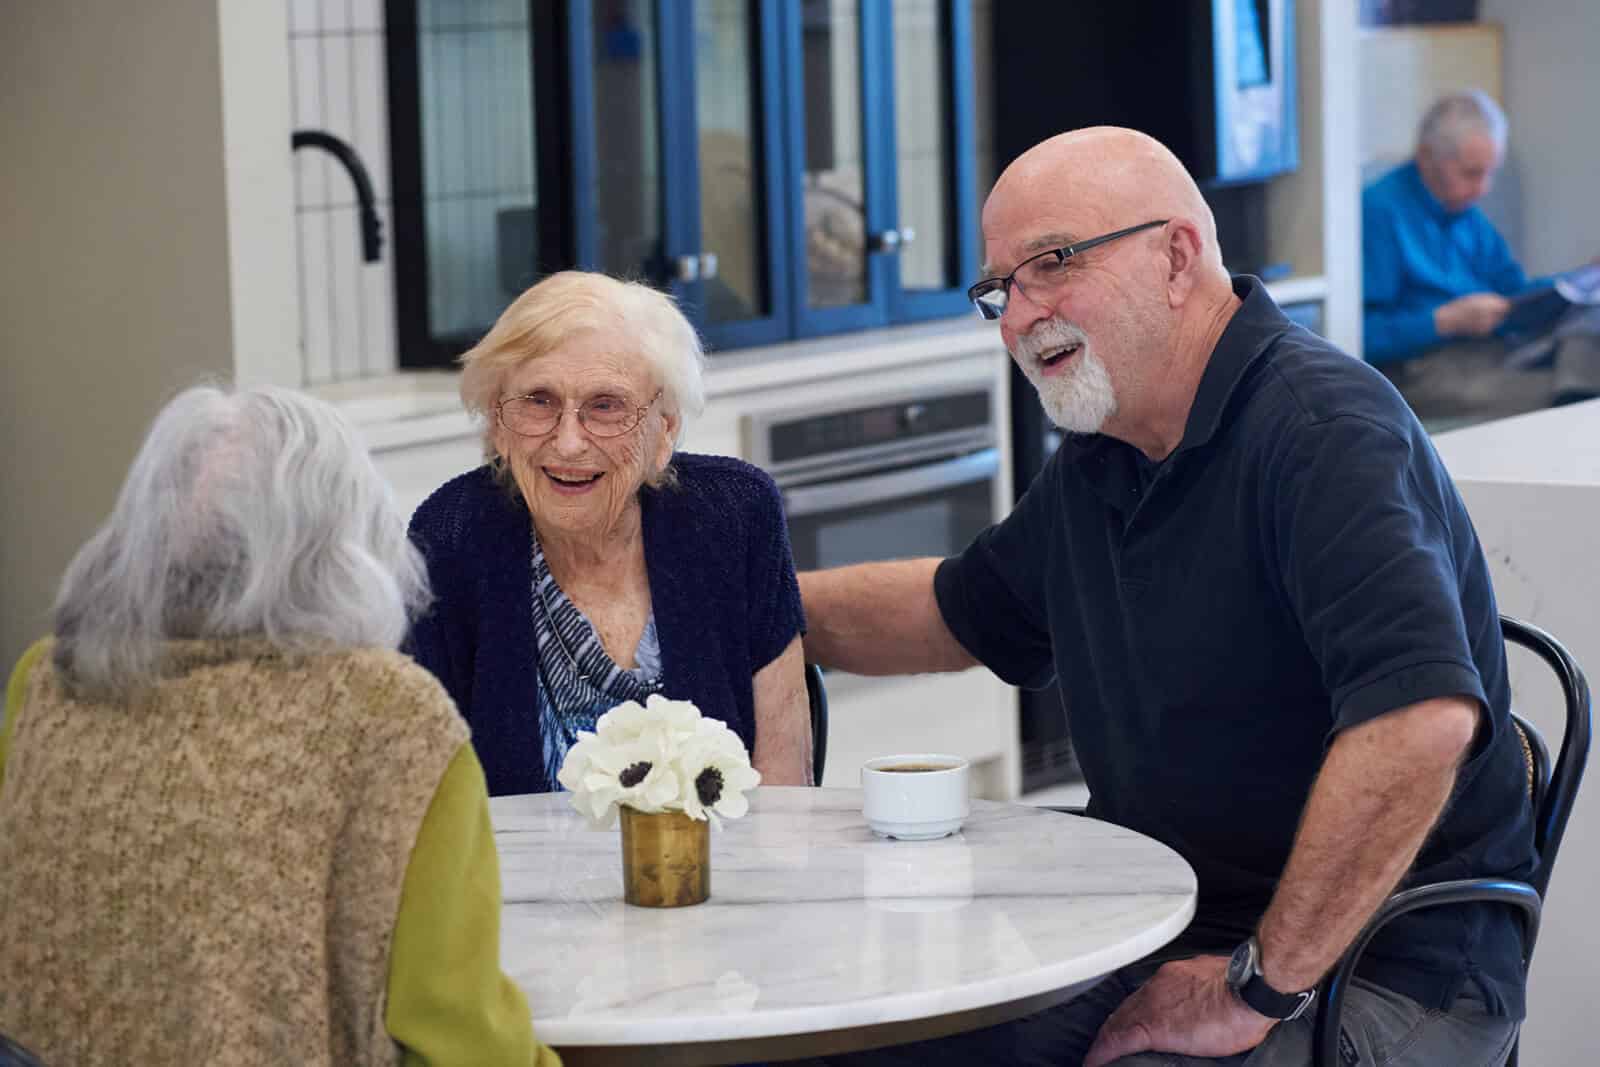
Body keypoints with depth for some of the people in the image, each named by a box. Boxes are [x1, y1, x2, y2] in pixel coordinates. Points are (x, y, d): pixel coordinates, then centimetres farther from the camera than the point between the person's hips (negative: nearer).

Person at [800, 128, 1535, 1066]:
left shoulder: (1321, 427, -18)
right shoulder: (1097, 463, 11)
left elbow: (1424, 717, -32)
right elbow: (961, 612, 31)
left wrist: (1258, 989, -27)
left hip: (1378, 976, -8)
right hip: (1164, 942, 8)